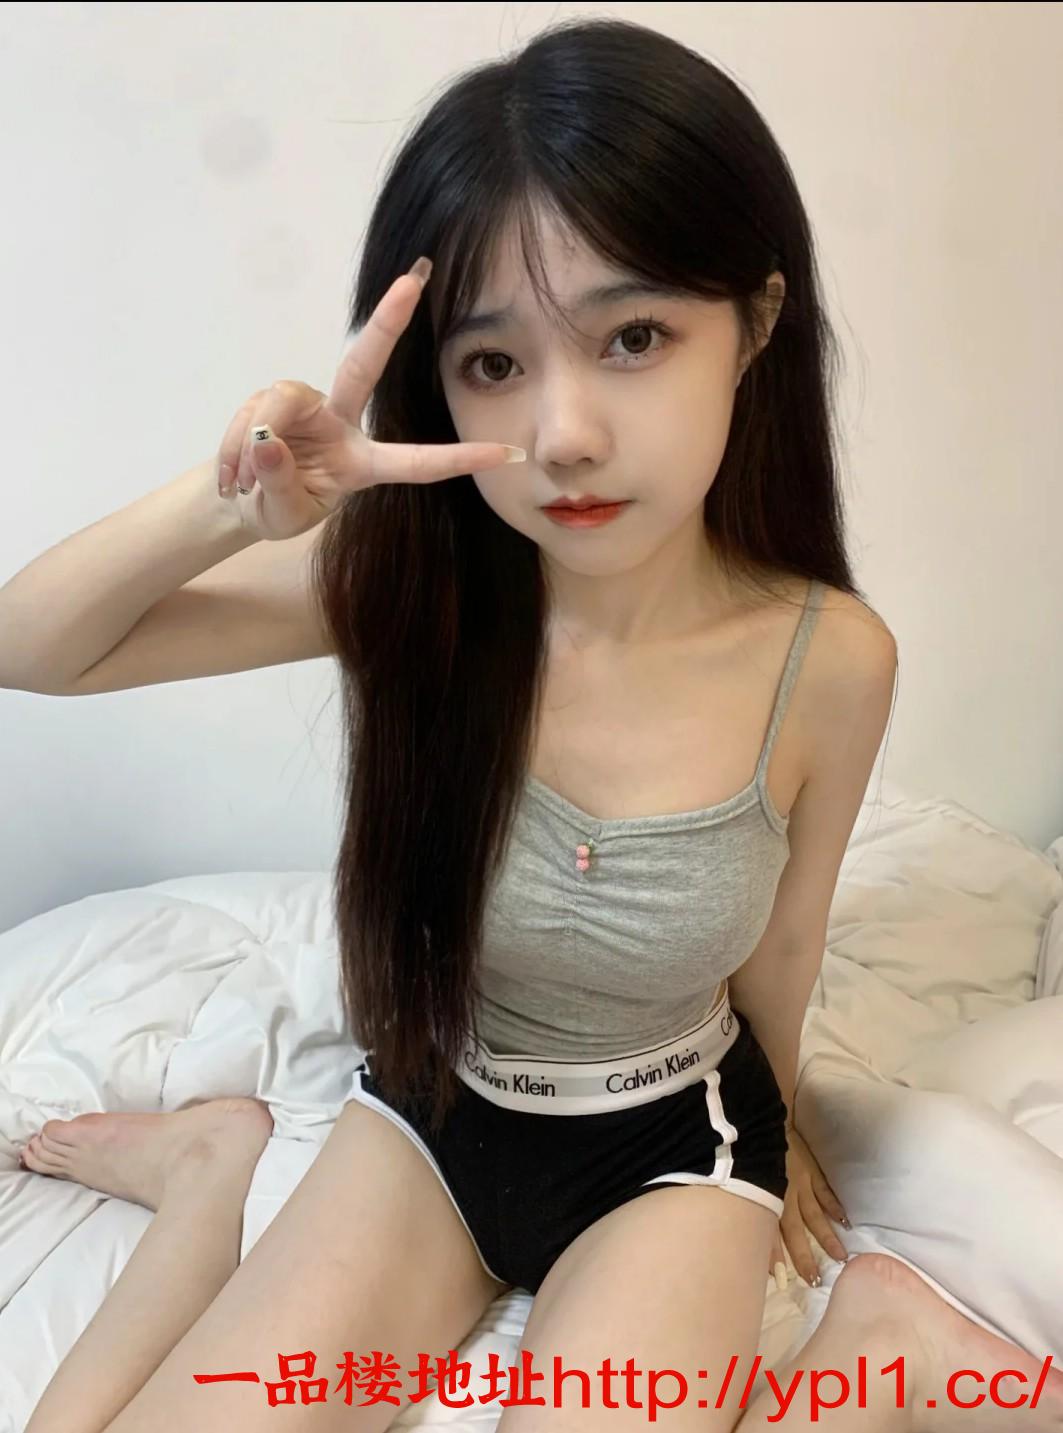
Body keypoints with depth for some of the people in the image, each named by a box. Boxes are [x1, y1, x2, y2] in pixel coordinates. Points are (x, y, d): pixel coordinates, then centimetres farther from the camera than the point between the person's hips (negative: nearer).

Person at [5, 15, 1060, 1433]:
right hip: (434, 1107, 2)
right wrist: (229, 509, -36)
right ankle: (218, 1169, 19)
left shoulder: (831, 661, -22)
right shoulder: (400, 585, -20)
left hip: (674, 1145, -1)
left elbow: (780, 948, -5)